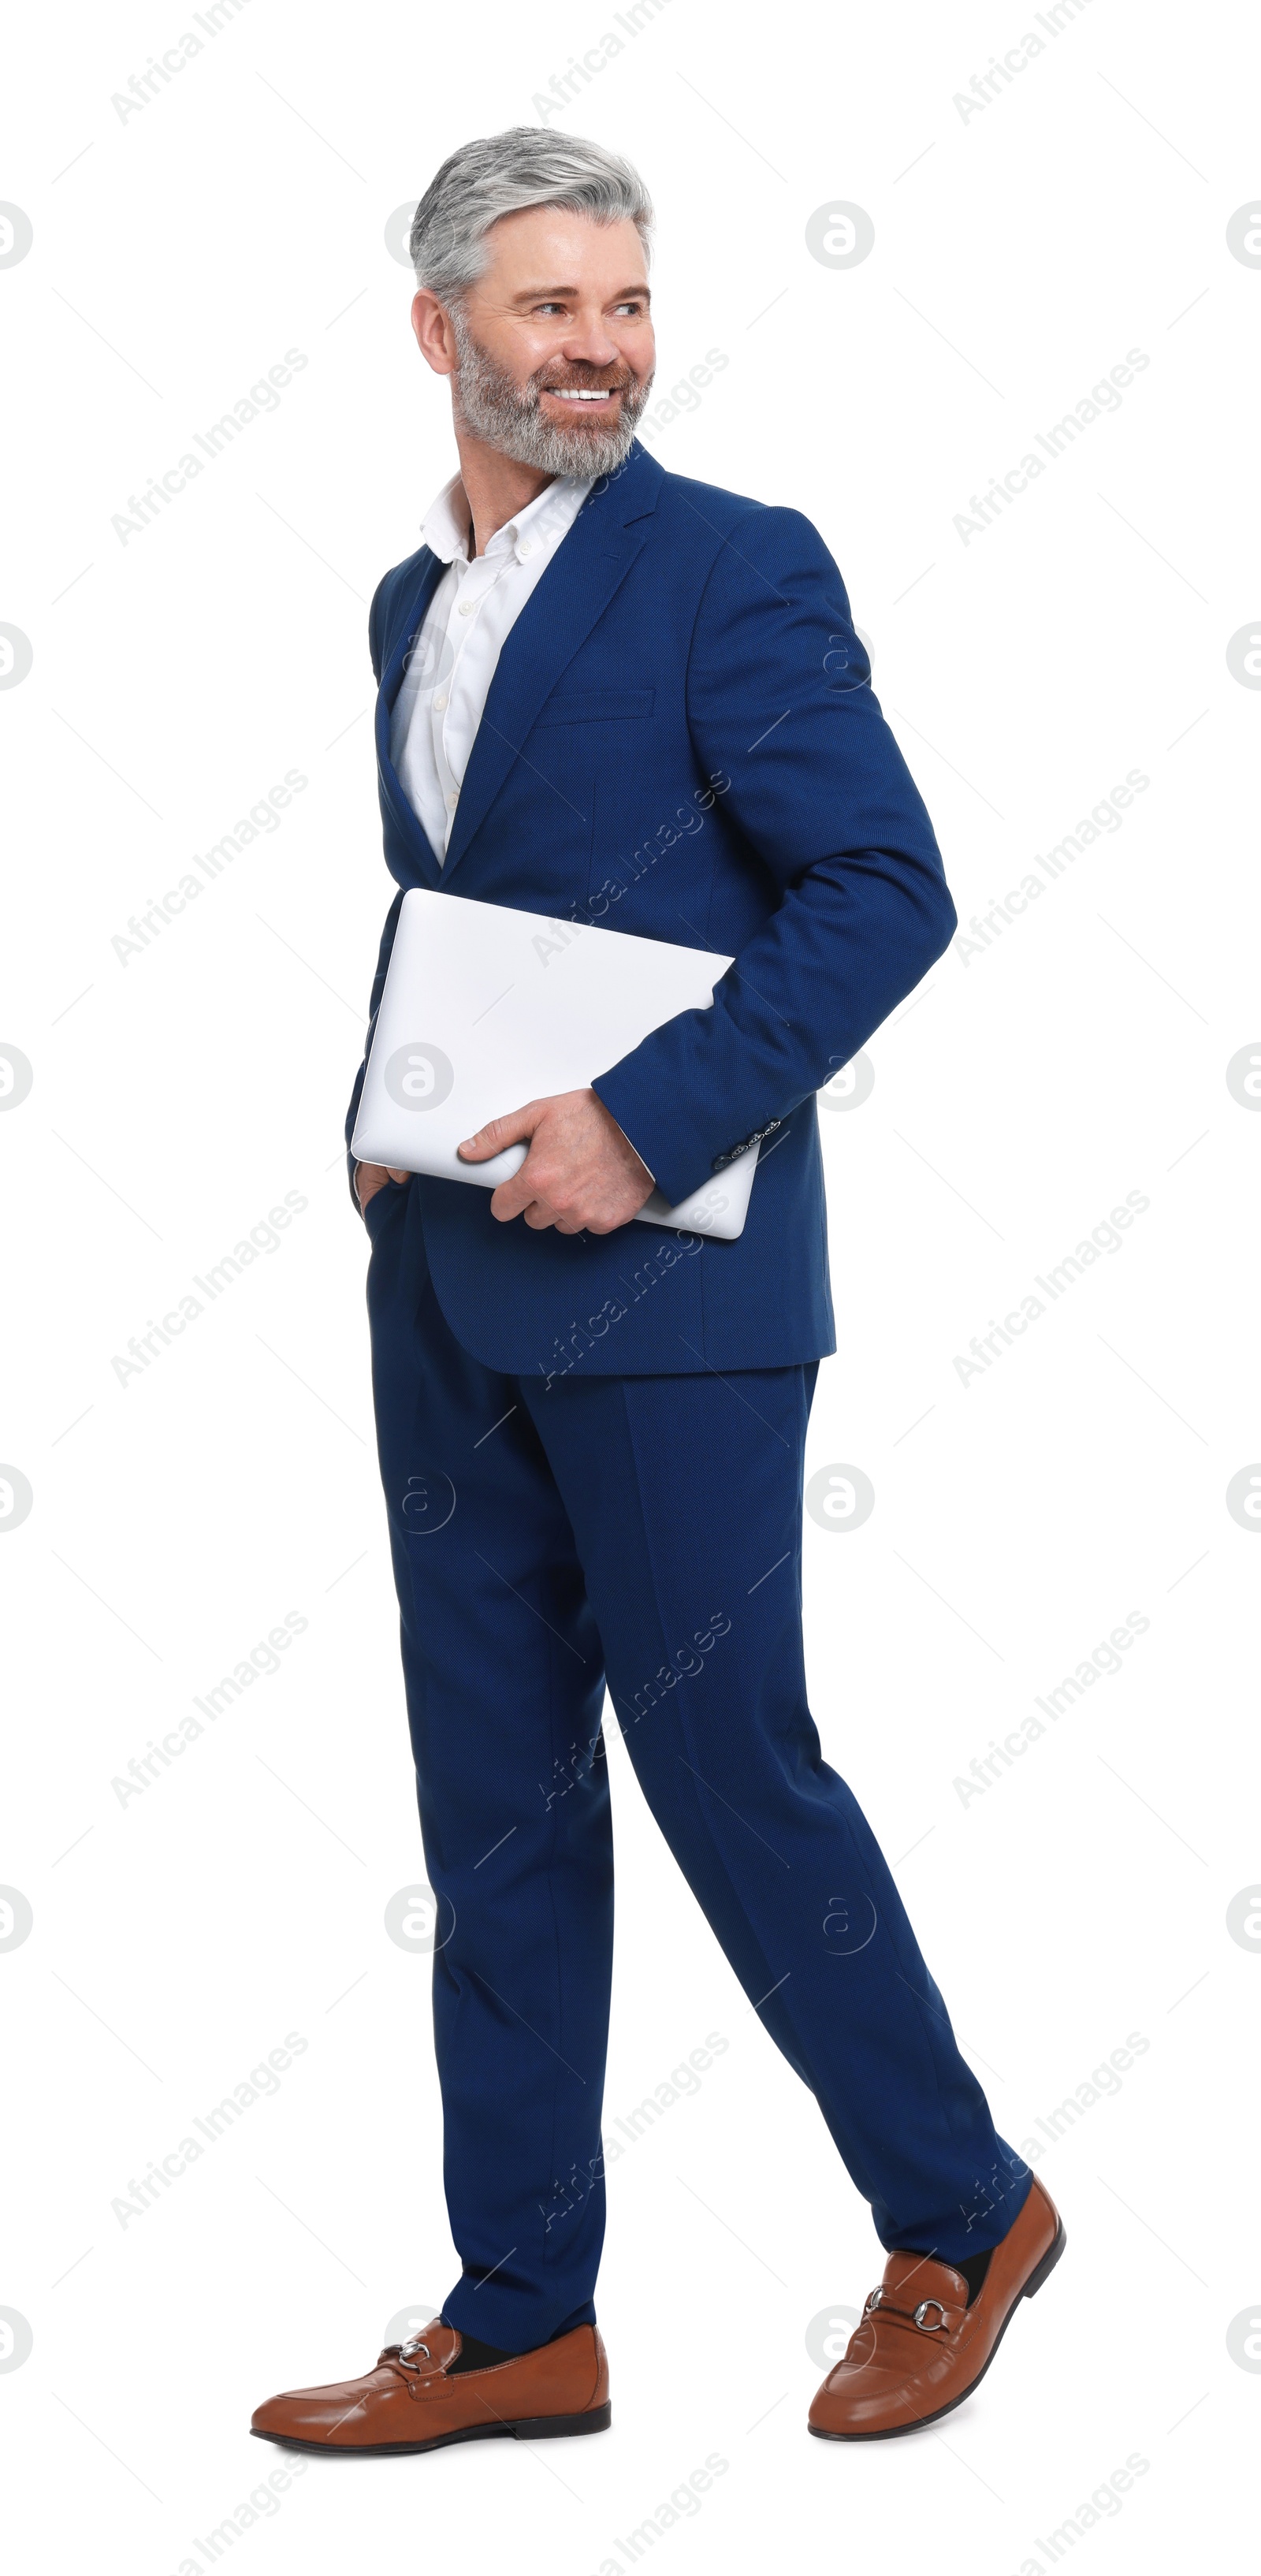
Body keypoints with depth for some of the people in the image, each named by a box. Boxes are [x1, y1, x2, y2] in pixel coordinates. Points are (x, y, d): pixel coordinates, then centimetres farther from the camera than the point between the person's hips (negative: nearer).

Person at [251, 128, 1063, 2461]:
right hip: (451, 1285, 7)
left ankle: (960, 2217, 20)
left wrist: (647, 1123, -20)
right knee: (495, 1806, 10)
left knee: (727, 1761, -1)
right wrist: (387, 1127, 8)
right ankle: (519, 2318, 20)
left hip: (665, 1278, -7)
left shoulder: (734, 568, -7)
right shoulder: (411, 603, 15)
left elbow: (885, 887, -14)